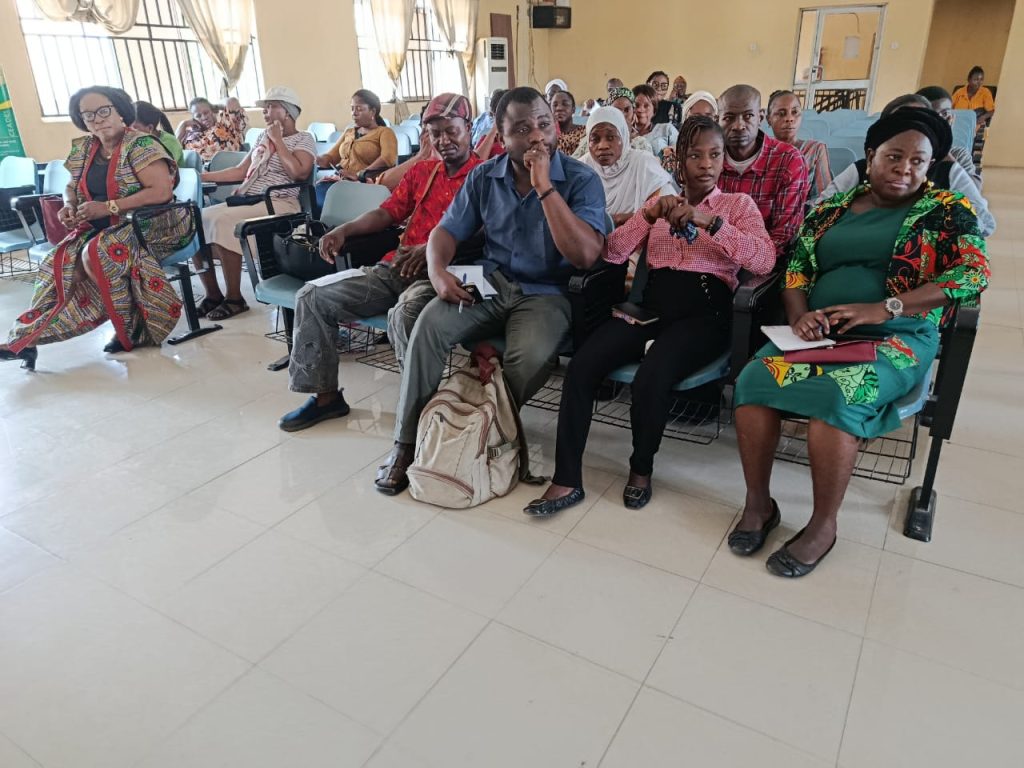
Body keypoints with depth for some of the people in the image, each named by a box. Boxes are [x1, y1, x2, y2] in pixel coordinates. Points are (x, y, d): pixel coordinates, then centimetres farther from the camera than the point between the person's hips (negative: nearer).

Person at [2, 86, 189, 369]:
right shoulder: (84, 148, 11)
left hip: (153, 225, -7)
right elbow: (73, 187, 23)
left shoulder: (141, 144, -12)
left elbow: (162, 191, -23)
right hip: (103, 228, 7)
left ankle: (133, 327, -15)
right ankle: (25, 337, -10)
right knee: (61, 260, -14)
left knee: (97, 254, -30)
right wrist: (69, 206, -1)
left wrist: (109, 207, -23)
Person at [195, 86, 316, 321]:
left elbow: (298, 173, -17)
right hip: (247, 201, 7)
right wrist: (201, 176, 13)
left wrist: (278, 140, -7)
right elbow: (241, 171, 20)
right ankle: (213, 295, -2)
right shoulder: (264, 136, 22)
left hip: (278, 205, -7)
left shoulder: (304, 139, 2)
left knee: (222, 221, -31)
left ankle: (234, 298, -20)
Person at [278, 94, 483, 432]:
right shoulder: (420, 171, 21)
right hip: (396, 267, 7)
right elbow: (388, 211, 19)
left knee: (406, 315, -41)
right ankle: (326, 395, 6)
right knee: (312, 297, -3)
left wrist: (431, 249, -29)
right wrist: (344, 230, 2)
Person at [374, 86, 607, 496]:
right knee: (429, 324, -26)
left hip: (545, 293, -3)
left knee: (530, 357, -35)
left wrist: (544, 186, -24)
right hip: (488, 283, 3)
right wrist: (437, 270, -14)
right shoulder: (484, 177, 4)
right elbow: (446, 231, 9)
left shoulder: (581, 179, -9)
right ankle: (406, 442, -14)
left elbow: (585, 255, -23)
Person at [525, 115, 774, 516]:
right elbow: (613, 253, 10)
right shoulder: (662, 203, 21)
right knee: (581, 365, -24)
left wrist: (710, 221, -17)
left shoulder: (739, 204, 12)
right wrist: (649, 215, -6)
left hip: (703, 311, -3)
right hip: (651, 305, 3)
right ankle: (567, 481, -17)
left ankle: (641, 468, -5)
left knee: (651, 378, -33)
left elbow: (765, 260, -7)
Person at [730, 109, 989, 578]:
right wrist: (799, 315, -12)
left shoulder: (946, 211, 7)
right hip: (817, 335, 4)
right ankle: (758, 503, -9)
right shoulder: (830, 210, 17)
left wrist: (883, 309, -19)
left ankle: (824, 525, -14)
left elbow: (974, 273, -6)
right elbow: (795, 269, 12)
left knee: (836, 398, -34)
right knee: (753, 380, -25)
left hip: (895, 339, -3)